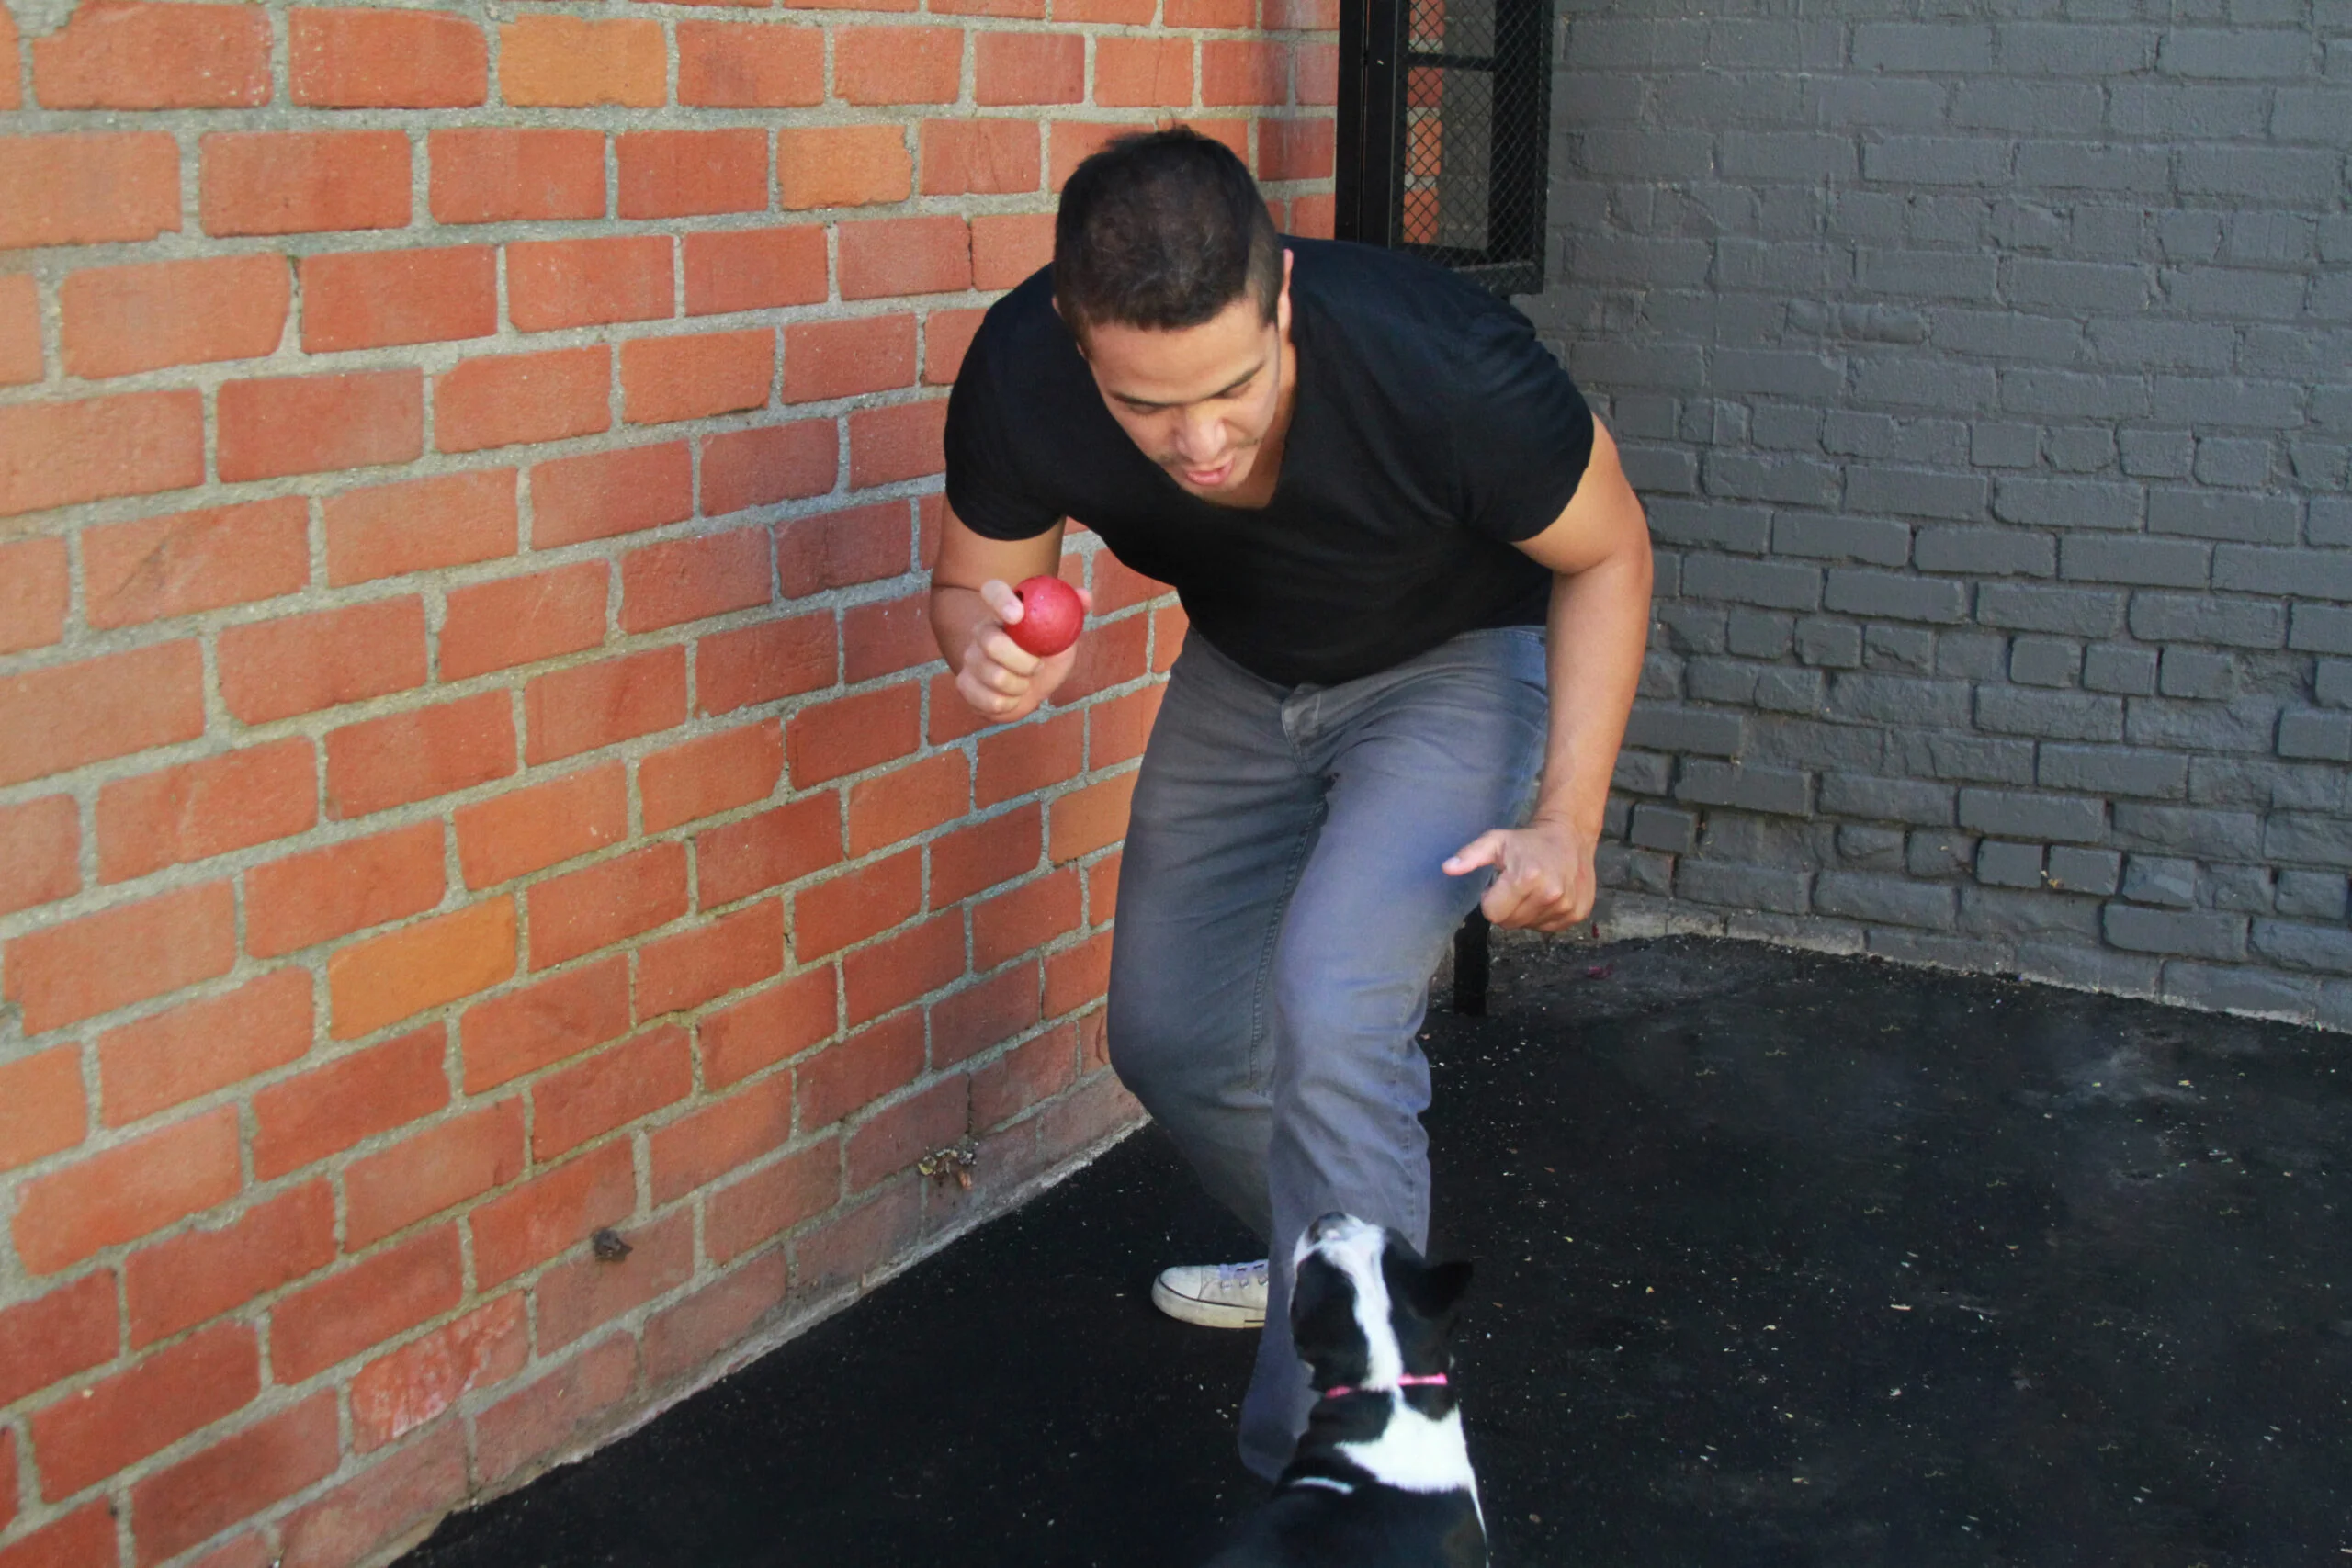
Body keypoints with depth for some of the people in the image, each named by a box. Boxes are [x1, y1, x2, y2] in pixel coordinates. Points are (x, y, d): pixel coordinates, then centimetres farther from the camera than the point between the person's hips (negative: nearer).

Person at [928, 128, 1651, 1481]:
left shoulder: (1440, 361, -37)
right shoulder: (1020, 375, -29)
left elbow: (1606, 553, -18)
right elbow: (974, 583, -9)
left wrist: (1568, 819, -25)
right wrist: (993, 649, -35)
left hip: (1460, 659, -5)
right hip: (1245, 673, 5)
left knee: (1333, 1007, -24)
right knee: (1170, 1038, 10)